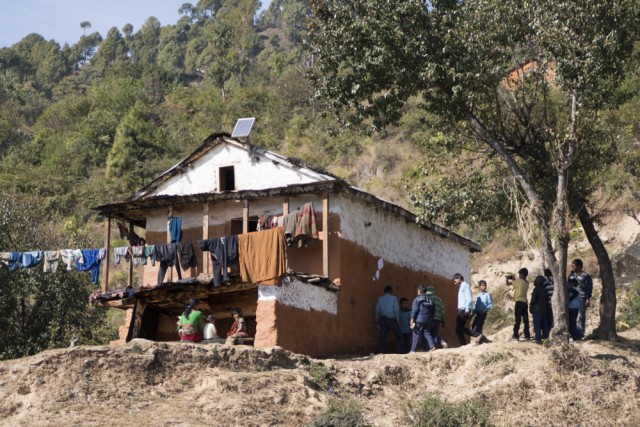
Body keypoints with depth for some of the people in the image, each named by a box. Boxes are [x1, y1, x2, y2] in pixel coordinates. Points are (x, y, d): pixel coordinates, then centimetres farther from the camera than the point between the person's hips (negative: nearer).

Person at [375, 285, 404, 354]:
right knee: (400, 337, 2)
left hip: (382, 319, 4)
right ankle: (399, 353, -7)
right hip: (391, 319, -4)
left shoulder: (380, 299, 11)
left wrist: (377, 322, 11)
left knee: (382, 338, 2)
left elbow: (377, 311, 8)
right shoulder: (393, 298, 3)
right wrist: (398, 321, -1)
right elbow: (396, 310, -4)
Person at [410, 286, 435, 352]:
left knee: (416, 334, -3)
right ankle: (432, 346, -9)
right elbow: (433, 311, 17)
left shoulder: (417, 299, -1)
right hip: (428, 321, 5)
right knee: (427, 334, 10)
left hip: (419, 320, -5)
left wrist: (412, 318, -10)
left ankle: (413, 350, -5)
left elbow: (414, 309, -9)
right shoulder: (430, 300, 16)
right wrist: (431, 319, 23)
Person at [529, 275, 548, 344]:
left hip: (537, 309, -6)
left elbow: (534, 298, -14)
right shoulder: (544, 289, 9)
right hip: (544, 309, 7)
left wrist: (530, 305, -1)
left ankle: (538, 339, -10)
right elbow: (546, 299, 12)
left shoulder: (536, 288, -11)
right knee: (544, 325, 11)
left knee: (537, 325, -5)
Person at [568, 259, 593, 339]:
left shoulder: (586, 276, -4)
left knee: (581, 316, 0)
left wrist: (588, 299, -10)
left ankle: (580, 333, 5)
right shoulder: (571, 275, 14)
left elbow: (589, 288, -5)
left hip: (582, 299, -5)